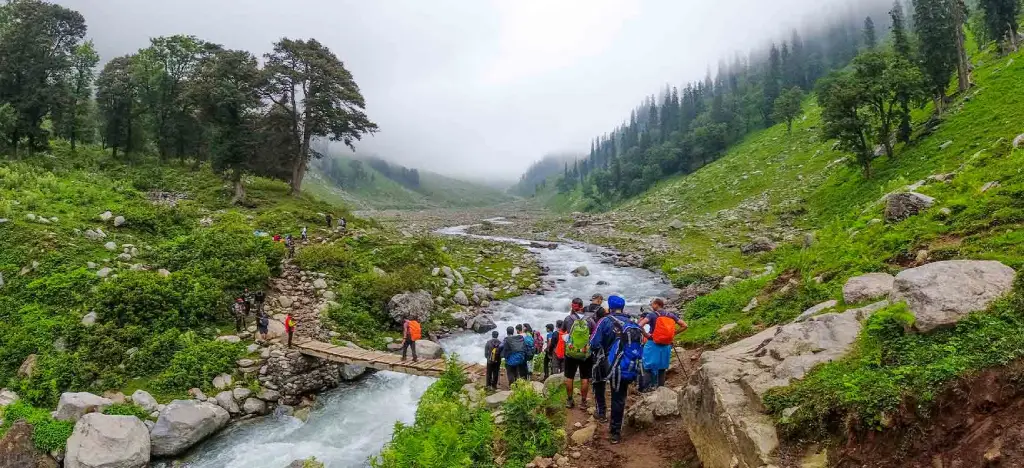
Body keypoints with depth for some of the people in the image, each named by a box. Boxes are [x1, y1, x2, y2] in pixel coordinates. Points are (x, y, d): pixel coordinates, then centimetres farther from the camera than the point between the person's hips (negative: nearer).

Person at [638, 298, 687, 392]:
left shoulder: (652, 315, -9)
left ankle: (646, 387, -2)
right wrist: (673, 333, 7)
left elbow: (640, 325, -24)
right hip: (666, 346, 4)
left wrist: (646, 335, -11)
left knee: (648, 366, 3)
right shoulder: (671, 315, 4)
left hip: (653, 345, -4)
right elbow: (684, 326, 5)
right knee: (662, 367, 15)